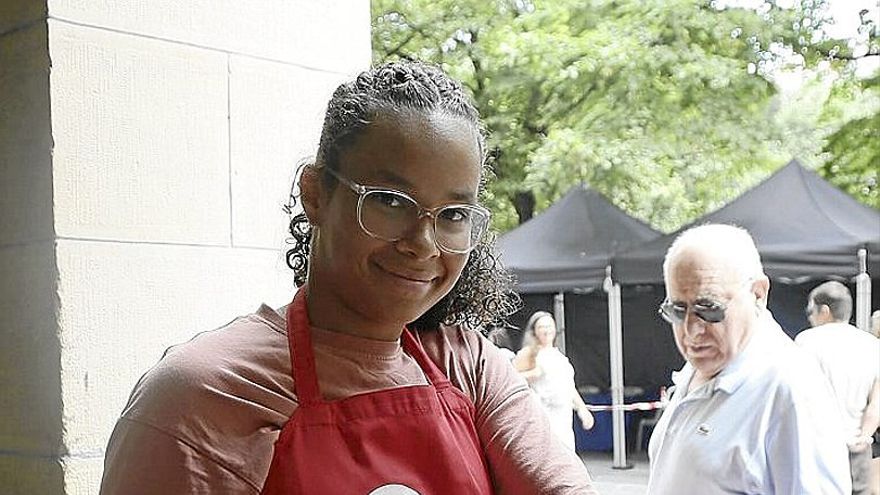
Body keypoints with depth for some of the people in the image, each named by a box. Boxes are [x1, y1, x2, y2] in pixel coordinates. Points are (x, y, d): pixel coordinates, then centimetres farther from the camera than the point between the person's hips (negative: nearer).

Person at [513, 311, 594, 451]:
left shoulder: (559, 356, 22)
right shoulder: (528, 353, 0)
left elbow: (570, 387, 27)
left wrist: (582, 408, 21)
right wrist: (533, 374, -19)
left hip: (564, 420, 7)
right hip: (541, 417, -7)